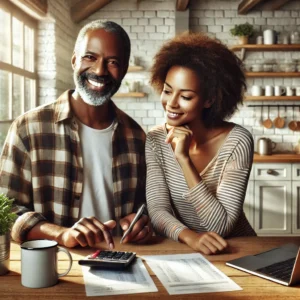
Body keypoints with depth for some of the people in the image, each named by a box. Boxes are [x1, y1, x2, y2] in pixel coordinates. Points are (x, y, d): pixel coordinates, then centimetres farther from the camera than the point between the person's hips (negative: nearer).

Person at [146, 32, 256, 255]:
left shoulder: (237, 141, -16)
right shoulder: (155, 140, -7)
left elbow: (221, 226, -20)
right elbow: (158, 210, -12)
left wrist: (184, 159, -27)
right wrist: (188, 235, -31)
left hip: (236, 250, -1)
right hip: (182, 250, 1)